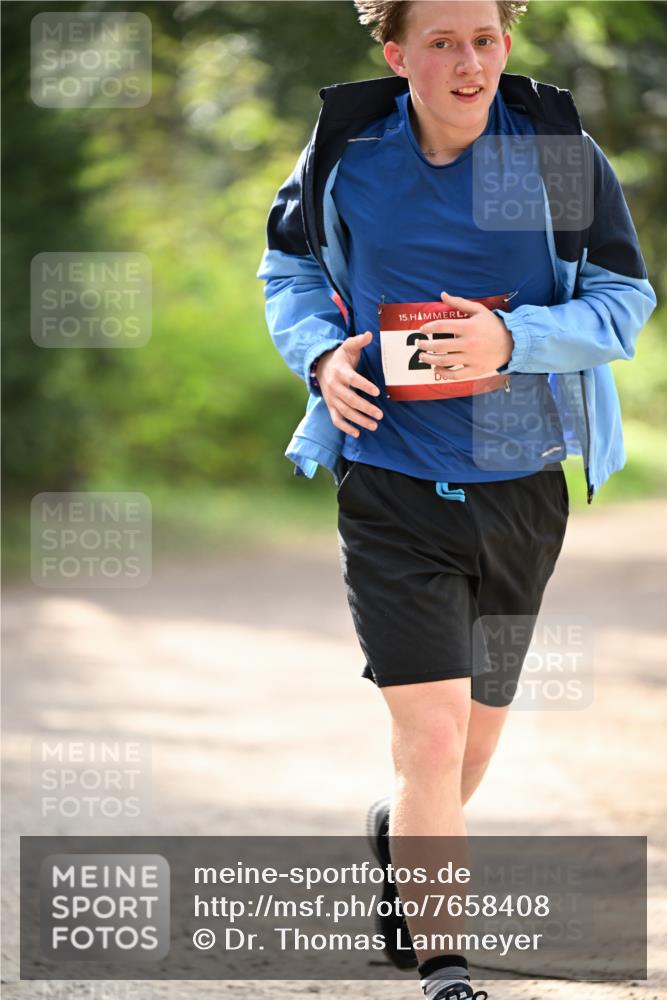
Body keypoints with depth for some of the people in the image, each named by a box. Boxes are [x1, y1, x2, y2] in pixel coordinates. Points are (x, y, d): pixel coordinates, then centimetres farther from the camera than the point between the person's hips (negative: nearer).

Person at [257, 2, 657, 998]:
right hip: (393, 485, -2)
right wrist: (320, 352, -8)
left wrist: (514, 339, -22)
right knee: (434, 731, -14)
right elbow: (290, 266, 12)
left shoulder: (561, 152, -7)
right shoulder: (345, 156, -5)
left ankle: (400, 832, 52)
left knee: (478, 726, 19)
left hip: (520, 483, 2)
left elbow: (625, 301, -5)